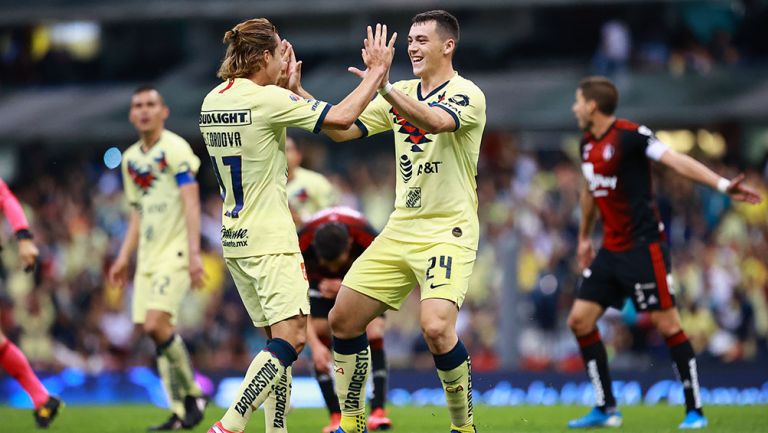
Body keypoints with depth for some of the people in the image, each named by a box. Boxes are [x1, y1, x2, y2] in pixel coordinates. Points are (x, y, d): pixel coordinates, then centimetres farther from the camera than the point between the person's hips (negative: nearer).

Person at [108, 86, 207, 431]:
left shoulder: (175, 149, -8)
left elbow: (191, 203, -15)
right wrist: (123, 257, 17)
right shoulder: (131, 158, 15)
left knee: (156, 324, -20)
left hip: (175, 253, -7)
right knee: (153, 331, 1)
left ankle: (193, 395, -4)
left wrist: (194, 253, -23)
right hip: (148, 256, 7)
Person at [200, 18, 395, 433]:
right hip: (270, 241, -9)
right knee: (291, 337, -12)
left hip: (234, 239, 9)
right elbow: (341, 117, -15)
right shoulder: (267, 99, -15)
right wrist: (376, 72, -3)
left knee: (281, 338, 12)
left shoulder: (213, 100, 9)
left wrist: (286, 85, 25)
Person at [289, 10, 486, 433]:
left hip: (449, 231, -7)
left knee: (436, 327, -25)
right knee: (343, 319, 3)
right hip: (400, 230, 7)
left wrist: (384, 88, -48)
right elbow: (342, 129, 7)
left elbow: (435, 121, -33)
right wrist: (298, 92, -6)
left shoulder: (466, 94, -11)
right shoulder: (401, 95, 11)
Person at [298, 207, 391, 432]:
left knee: (374, 333, -21)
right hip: (320, 280, 1)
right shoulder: (301, 246, -37)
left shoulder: (368, 239, -39)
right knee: (321, 332, -18)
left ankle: (378, 410, -18)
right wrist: (315, 344, -41)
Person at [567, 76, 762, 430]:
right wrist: (584, 237, 36)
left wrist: (722, 185, -35)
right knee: (580, 320, 3)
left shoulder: (630, 135, -14)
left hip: (644, 247, -8)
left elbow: (675, 160, -24)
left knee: (667, 323, -8)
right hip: (611, 250, 8)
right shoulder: (588, 145, 11)